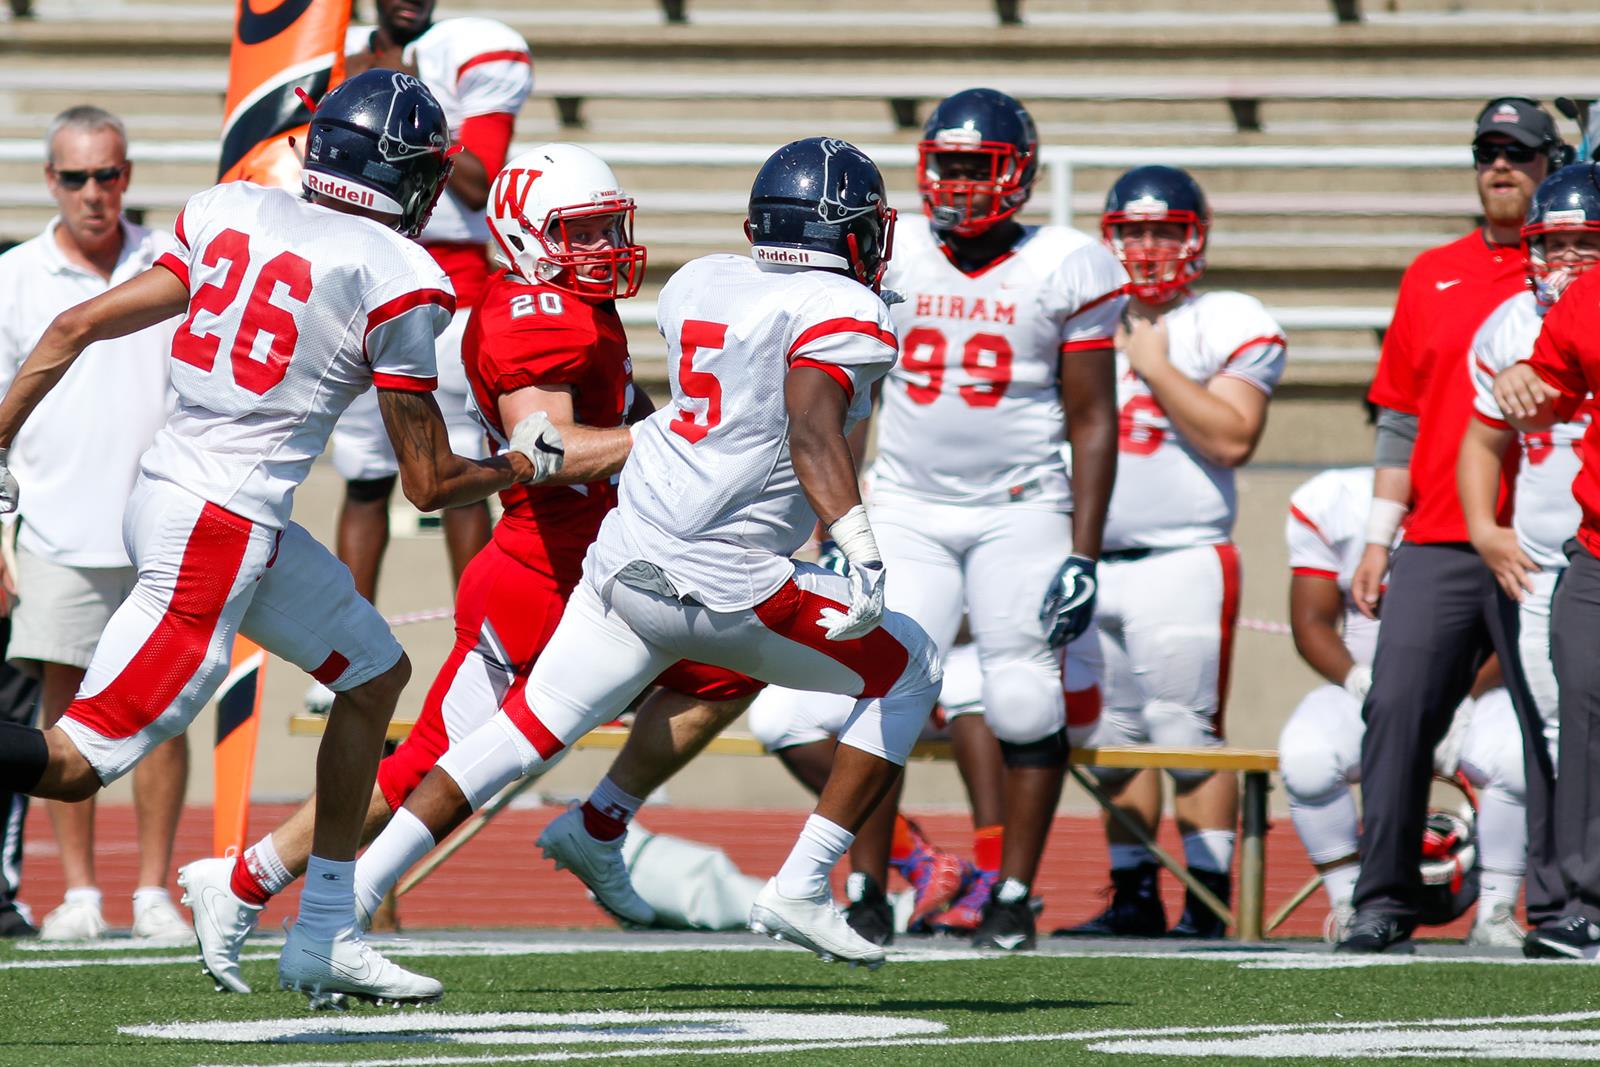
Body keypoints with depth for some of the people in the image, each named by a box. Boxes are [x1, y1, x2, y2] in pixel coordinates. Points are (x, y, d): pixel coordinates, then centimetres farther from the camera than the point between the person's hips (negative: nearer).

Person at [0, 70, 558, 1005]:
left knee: (376, 673, 21)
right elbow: (430, 484, -3)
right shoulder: (394, 280, -10)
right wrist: (528, 463, 16)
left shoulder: (231, 216, 8)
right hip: (219, 535, -8)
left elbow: (75, 328, 7)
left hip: (162, 493, 8)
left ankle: (327, 938, 26)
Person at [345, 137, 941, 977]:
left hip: (624, 557, 6)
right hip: (724, 584, -6)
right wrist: (862, 552, -38)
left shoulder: (698, 284, 12)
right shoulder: (843, 314, -9)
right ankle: (799, 893, 9)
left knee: (526, 731, 14)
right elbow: (812, 434, -26)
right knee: (907, 671, 13)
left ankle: (351, 892, 5)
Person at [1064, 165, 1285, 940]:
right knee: (1112, 740, 9)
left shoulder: (1229, 326, -2)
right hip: (1092, 560, 6)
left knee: (1189, 735, -10)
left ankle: (1208, 899, -7)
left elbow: (1232, 438, -14)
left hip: (1184, 558, -6)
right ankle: (1133, 897, 15)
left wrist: (1155, 367, -12)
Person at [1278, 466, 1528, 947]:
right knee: (1305, 761, -31)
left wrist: (1462, 701, -21)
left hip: (1470, 693, -1)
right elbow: (1311, 623, 0)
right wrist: (1363, 684, -18)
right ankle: (1349, 905, -10)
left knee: (1519, 762, -34)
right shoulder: (1329, 504, -1)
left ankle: (1495, 913, -14)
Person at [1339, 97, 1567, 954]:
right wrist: (1379, 539, 12)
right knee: (1397, 712, -5)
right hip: (1435, 545, 3)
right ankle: (1382, 902, -2)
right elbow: (1401, 418, 17)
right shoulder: (1431, 276, 15)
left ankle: (1556, 906, 6)